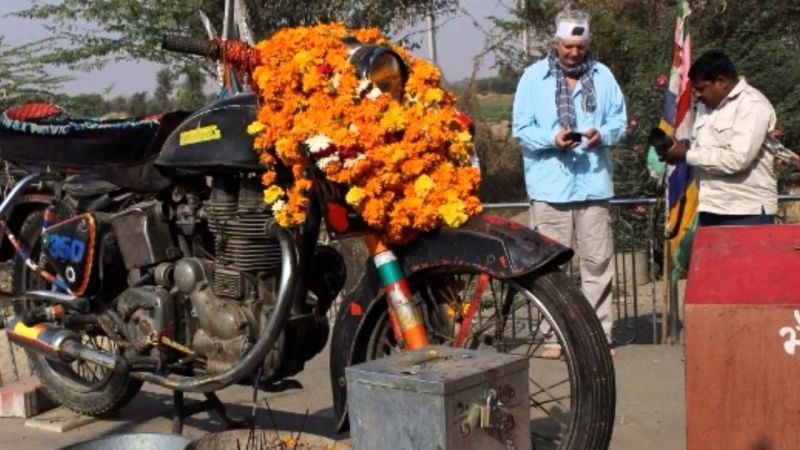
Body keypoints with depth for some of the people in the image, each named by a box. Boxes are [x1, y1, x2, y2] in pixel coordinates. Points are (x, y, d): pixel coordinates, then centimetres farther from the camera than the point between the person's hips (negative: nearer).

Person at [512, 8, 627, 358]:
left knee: (597, 261, 4)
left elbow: (619, 121, 12)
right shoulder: (534, 76, 3)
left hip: (594, 183, 2)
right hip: (550, 185, -2)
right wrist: (552, 139, -17)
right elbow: (521, 128, 0)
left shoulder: (603, 76, 11)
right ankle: (554, 335, 7)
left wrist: (602, 135, -10)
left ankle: (600, 333, 12)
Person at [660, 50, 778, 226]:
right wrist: (681, 147, 0)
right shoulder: (707, 105, 15)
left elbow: (737, 160, -22)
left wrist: (687, 154, -14)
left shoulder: (753, 105, -12)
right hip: (710, 210, 8)